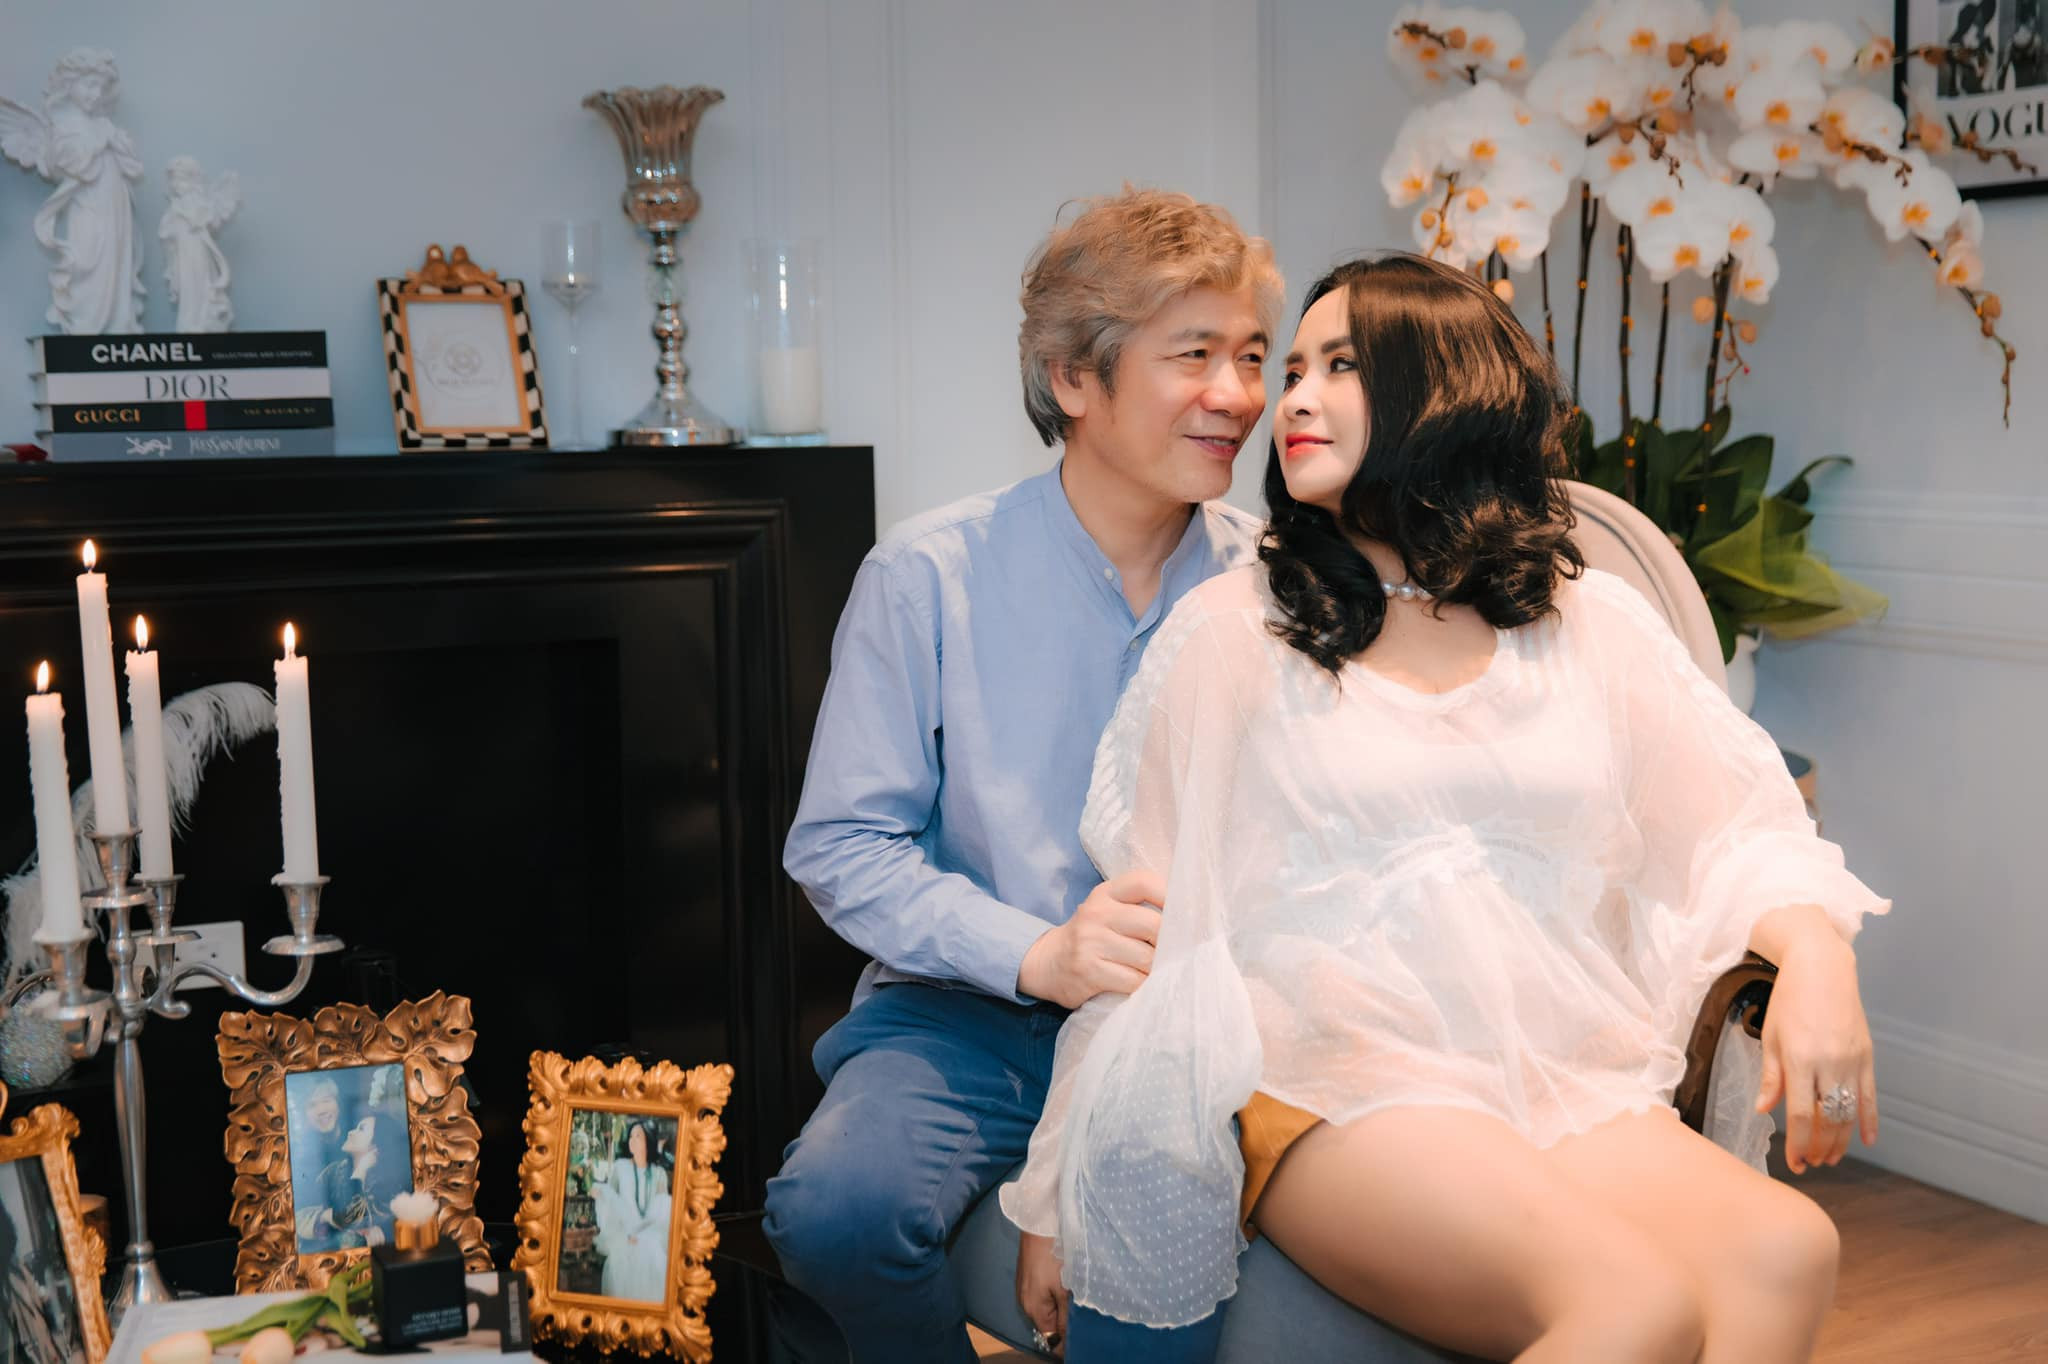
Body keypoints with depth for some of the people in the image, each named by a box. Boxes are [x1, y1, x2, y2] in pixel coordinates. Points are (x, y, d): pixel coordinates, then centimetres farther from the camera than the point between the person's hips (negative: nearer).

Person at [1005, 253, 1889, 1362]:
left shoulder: (1591, 625, 16)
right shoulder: (1228, 629, 9)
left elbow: (1742, 823, 17)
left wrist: (1815, 954, -7)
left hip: (1568, 1088, 3)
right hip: (1328, 1091, -3)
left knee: (1784, 1253, -30)